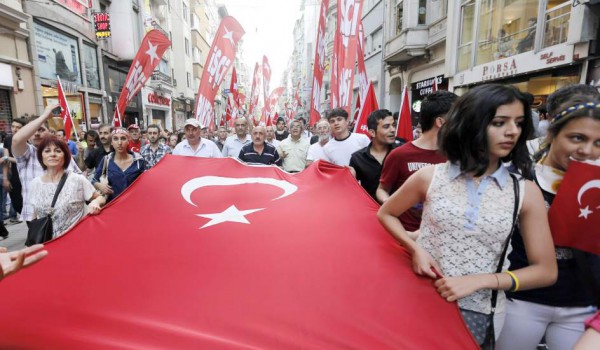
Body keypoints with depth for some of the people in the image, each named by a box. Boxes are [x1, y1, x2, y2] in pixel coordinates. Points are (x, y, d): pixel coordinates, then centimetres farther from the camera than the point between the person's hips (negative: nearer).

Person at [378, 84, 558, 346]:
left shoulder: (526, 192, -7)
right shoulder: (430, 177, -9)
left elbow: (546, 271, -3)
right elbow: (386, 214, 4)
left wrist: (479, 281, -15)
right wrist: (414, 248, -11)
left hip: (478, 313, 0)